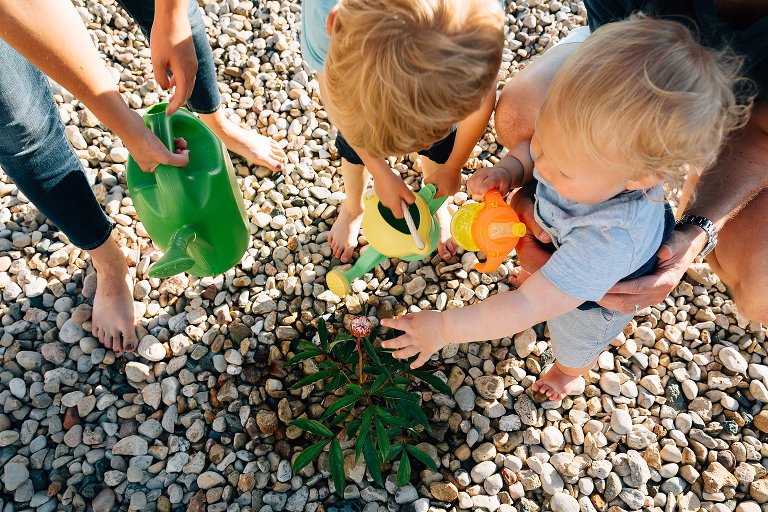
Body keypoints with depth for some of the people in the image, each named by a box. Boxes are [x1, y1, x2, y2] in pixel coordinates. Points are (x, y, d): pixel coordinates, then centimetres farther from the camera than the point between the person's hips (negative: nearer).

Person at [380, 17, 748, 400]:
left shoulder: (608, 240, -51)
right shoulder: (594, 142, -35)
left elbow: (528, 306, -46)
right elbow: (529, 154, -14)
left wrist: (445, 328, -42)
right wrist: (507, 171, -35)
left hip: (594, 299, -4)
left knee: (575, 342, 31)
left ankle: (572, 370, 66)